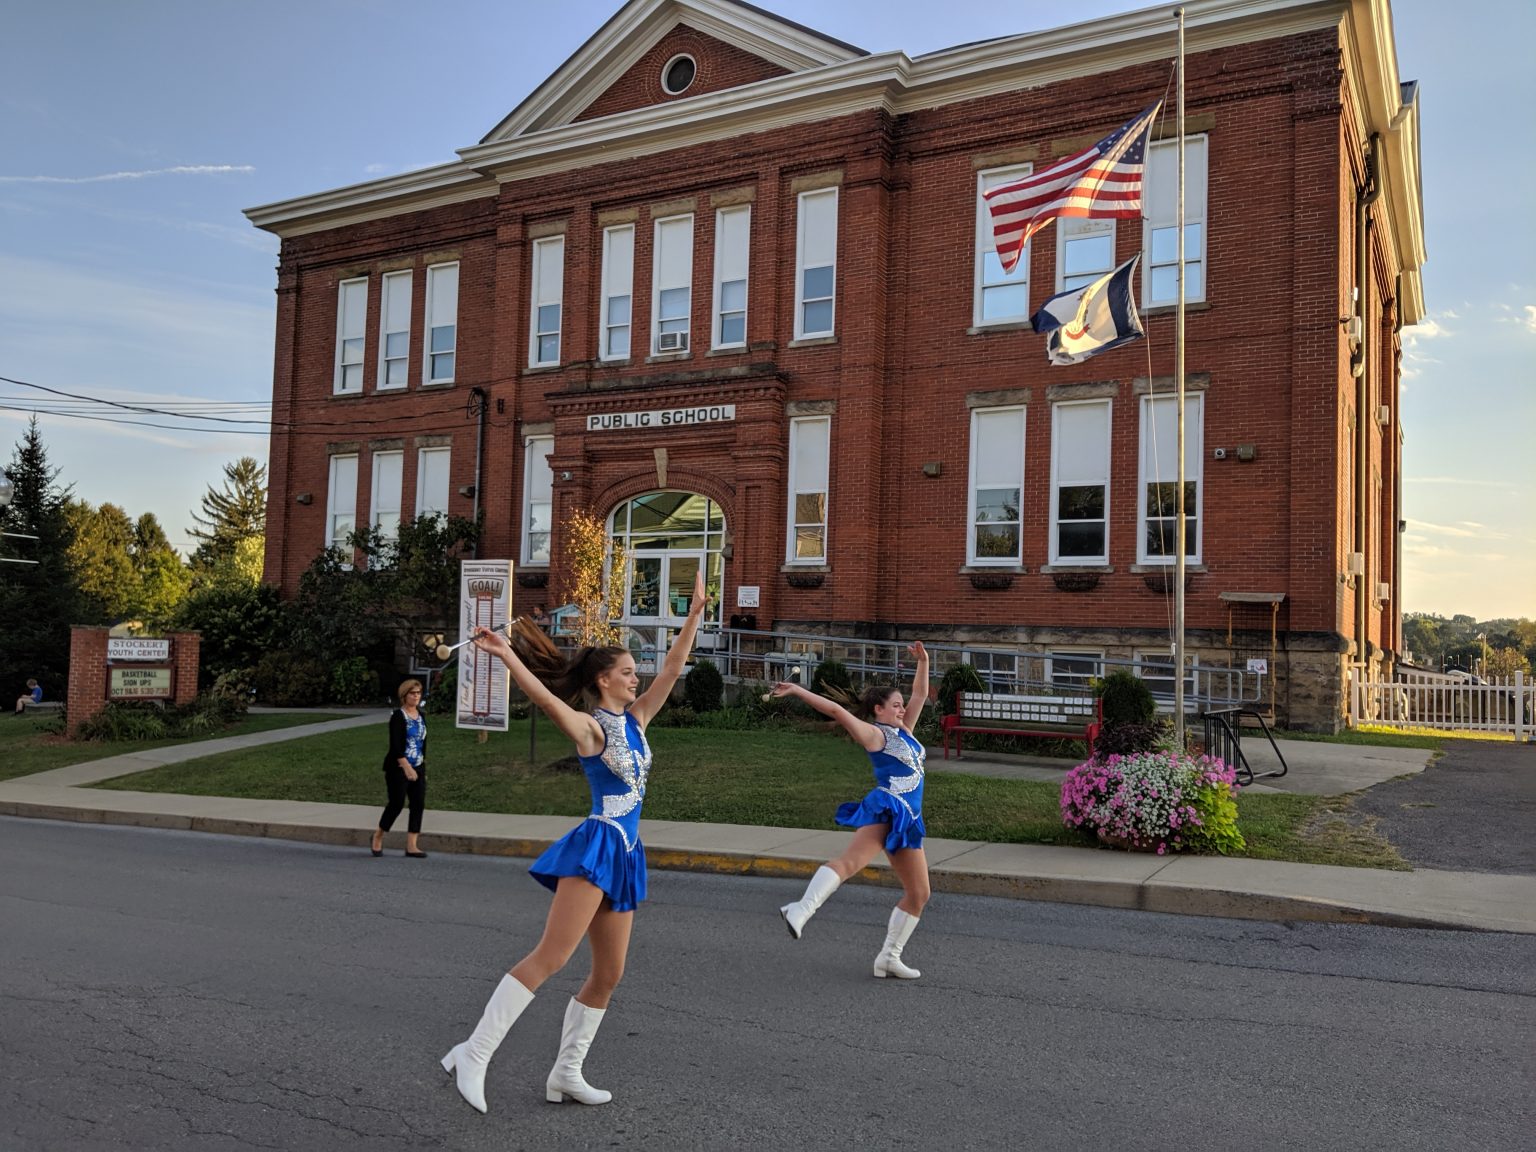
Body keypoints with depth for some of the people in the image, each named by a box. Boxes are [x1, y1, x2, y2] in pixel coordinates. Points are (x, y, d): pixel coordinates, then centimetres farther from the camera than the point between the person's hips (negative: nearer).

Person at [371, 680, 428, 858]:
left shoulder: (420, 716, 11)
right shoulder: (398, 716, -11)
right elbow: (395, 745, -19)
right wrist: (407, 767, -27)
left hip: (417, 768, 7)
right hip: (398, 768, -7)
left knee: (418, 804, 0)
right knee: (397, 803, -3)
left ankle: (411, 845, 4)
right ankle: (378, 837, 20)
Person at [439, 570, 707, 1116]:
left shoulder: (636, 719, 13)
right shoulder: (589, 726, -7)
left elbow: (672, 669, 11)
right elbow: (544, 697, -24)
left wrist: (695, 614, 8)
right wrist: (506, 654, -37)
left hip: (625, 854, 8)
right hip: (596, 846, -8)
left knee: (608, 974, 9)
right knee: (550, 956, -16)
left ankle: (566, 1074, 18)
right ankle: (473, 1054, -10)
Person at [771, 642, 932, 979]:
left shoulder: (904, 731, 23)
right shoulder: (874, 734, 1)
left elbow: (920, 694, 28)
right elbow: (836, 710, -9)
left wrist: (922, 661, 17)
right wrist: (797, 690, -12)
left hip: (907, 821, 9)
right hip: (885, 809, -9)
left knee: (919, 894, 10)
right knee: (850, 861, -33)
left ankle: (889, 957, 17)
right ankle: (802, 909, -50)